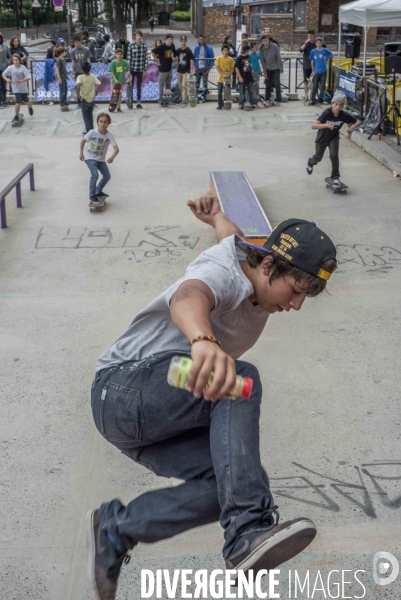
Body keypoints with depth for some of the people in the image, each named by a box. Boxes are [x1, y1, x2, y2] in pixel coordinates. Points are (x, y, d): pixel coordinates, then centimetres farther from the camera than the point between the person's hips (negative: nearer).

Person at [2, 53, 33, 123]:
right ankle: (16, 116, 0)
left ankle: (30, 107, 54)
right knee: (18, 101, -13)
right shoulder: (11, 68, -10)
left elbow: (28, 77, -19)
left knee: (26, 100, 18)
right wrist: (7, 79, -19)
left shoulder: (23, 68, -14)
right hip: (16, 88, -1)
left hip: (23, 87, 1)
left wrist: (21, 81, -34)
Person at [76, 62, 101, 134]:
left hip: (84, 100, -3)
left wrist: (79, 95, -19)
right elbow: (99, 84, -12)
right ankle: (91, 130, 23)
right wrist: (95, 92, 0)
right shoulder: (93, 77, -3)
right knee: (90, 115, 19)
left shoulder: (80, 77, -13)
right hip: (92, 100, 3)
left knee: (85, 116, 5)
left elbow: (78, 85, -30)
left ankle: (89, 131, -6)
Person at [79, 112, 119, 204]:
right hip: (90, 157, -4)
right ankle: (92, 195, -7)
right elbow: (83, 141, -5)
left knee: (107, 176, 9)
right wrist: (81, 153, -2)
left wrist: (112, 157, -44)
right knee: (95, 174, -22)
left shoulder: (109, 135, -18)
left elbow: (116, 149, -25)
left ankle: (98, 191, 34)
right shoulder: (92, 132, -22)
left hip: (101, 159, 4)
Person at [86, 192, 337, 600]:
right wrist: (203, 339, -63)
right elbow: (188, 297, -45)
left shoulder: (246, 255, 7)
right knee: (241, 381, -31)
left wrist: (216, 216, 45)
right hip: (124, 387, -9)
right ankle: (248, 532, -38)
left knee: (231, 484, -12)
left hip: (145, 415, 9)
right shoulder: (223, 272, -21)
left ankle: (115, 529, 1)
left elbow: (232, 236, 27)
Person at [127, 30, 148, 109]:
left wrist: (145, 69, 0)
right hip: (132, 69, -2)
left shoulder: (144, 46, 1)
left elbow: (146, 58, 3)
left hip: (140, 70, 2)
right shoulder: (131, 45, -5)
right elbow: (128, 58, -5)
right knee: (130, 86, 4)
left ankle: (138, 102, 15)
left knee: (139, 86, 9)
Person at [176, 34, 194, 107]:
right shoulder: (178, 51, 7)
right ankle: (184, 99, 22)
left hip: (186, 71, -6)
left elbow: (191, 61, -11)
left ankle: (184, 101, -11)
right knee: (181, 86, 10)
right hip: (179, 70, 6)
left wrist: (191, 71, -17)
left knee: (184, 86, -12)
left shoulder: (188, 51, -7)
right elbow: (175, 57, 24)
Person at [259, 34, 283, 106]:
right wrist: (264, 72, -6)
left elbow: (278, 58, -9)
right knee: (268, 85, 5)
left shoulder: (274, 46, -13)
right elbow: (262, 61, -4)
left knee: (277, 84, -4)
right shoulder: (261, 49, -7)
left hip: (275, 68, -2)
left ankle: (278, 100, 1)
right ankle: (267, 100, 13)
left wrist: (281, 68, -9)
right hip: (267, 69, 2)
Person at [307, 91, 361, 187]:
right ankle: (310, 163, 55)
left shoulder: (344, 115, -24)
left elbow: (358, 122, -11)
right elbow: (314, 126, -43)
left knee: (334, 155, -19)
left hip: (334, 138, 1)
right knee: (318, 158, 18)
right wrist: (326, 125, -59)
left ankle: (335, 177, 0)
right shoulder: (327, 113, -34)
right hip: (322, 138, -1)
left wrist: (352, 127, -33)